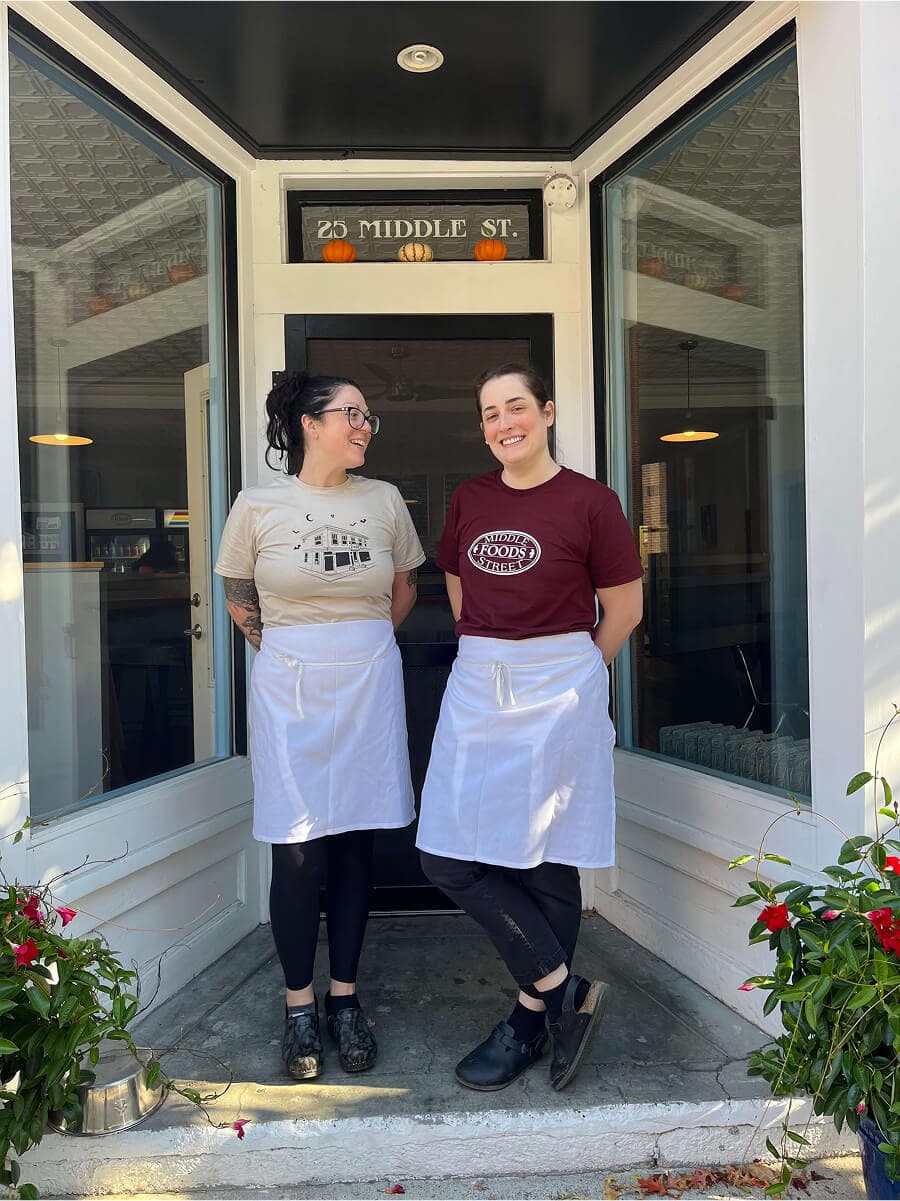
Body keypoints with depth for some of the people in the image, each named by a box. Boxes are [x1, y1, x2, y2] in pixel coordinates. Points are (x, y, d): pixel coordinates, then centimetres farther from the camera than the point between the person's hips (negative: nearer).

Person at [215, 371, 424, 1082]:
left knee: (356, 845, 7)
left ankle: (345, 997, 24)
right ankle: (300, 1004, 19)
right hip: (288, 691, -2)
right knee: (298, 853, -1)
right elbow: (239, 601, 11)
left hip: (369, 685, 2)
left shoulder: (384, 500, 4)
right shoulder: (259, 506, -1)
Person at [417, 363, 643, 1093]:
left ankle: (532, 1020, 24)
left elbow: (624, 609, 1)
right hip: (476, 692, 5)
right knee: (447, 857, 2)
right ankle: (564, 990, 18)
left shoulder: (589, 501, -6)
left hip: (559, 696, -5)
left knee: (547, 862, 4)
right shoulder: (469, 499, 8)